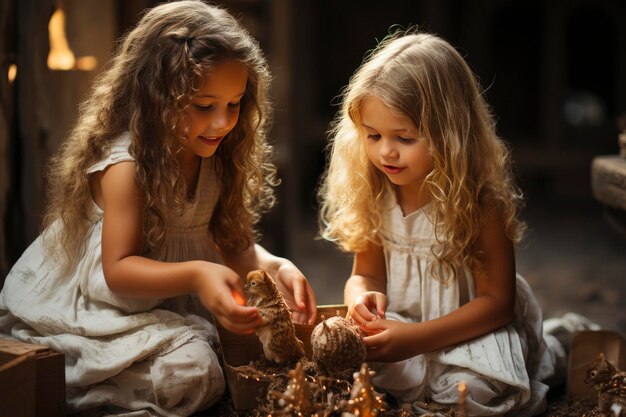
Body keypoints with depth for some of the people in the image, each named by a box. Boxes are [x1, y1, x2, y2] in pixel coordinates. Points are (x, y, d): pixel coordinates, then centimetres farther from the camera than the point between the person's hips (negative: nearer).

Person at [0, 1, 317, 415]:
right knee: (190, 371, -28)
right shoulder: (127, 165, -22)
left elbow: (234, 242, 2)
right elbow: (118, 270, -25)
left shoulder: (217, 158, 0)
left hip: (172, 303, 8)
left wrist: (276, 267, -21)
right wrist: (196, 275, -43)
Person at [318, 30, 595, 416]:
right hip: (398, 323, 4)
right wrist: (362, 296, -24)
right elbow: (367, 273, 2)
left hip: (472, 326, -4)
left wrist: (416, 337, -29)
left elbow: (497, 301, -18)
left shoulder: (479, 199, -20)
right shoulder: (374, 194, -7)